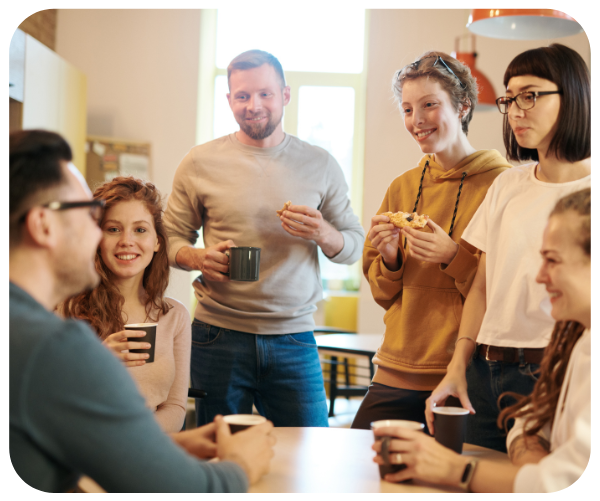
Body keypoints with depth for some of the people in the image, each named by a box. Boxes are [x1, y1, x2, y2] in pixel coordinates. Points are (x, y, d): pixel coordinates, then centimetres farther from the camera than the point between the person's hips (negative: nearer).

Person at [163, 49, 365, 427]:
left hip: (294, 339, 1)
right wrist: (199, 258, -13)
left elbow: (356, 245, 9)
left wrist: (324, 234, -12)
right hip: (218, 336, -1)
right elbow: (172, 236, 9)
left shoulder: (320, 165, 7)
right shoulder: (200, 163, 3)